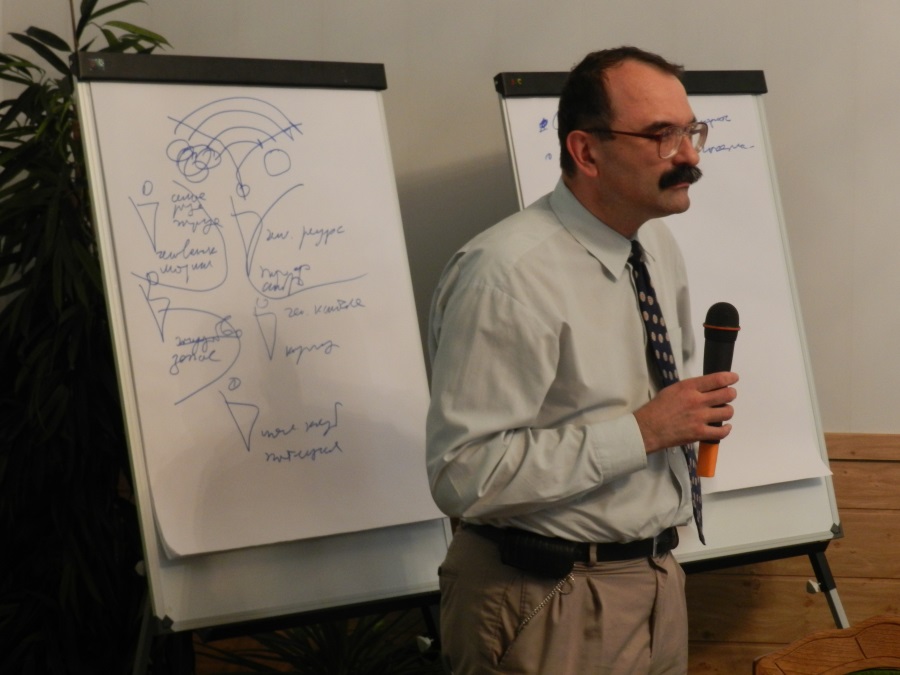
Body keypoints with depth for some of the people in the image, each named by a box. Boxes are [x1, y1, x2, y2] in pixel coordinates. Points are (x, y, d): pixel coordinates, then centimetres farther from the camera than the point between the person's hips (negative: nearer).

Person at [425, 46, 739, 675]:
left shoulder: (660, 246, 6)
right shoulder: (508, 274, -21)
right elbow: (463, 473, -27)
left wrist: (694, 408, 5)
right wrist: (642, 431, -23)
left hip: (659, 577, 8)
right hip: (554, 609, -8)